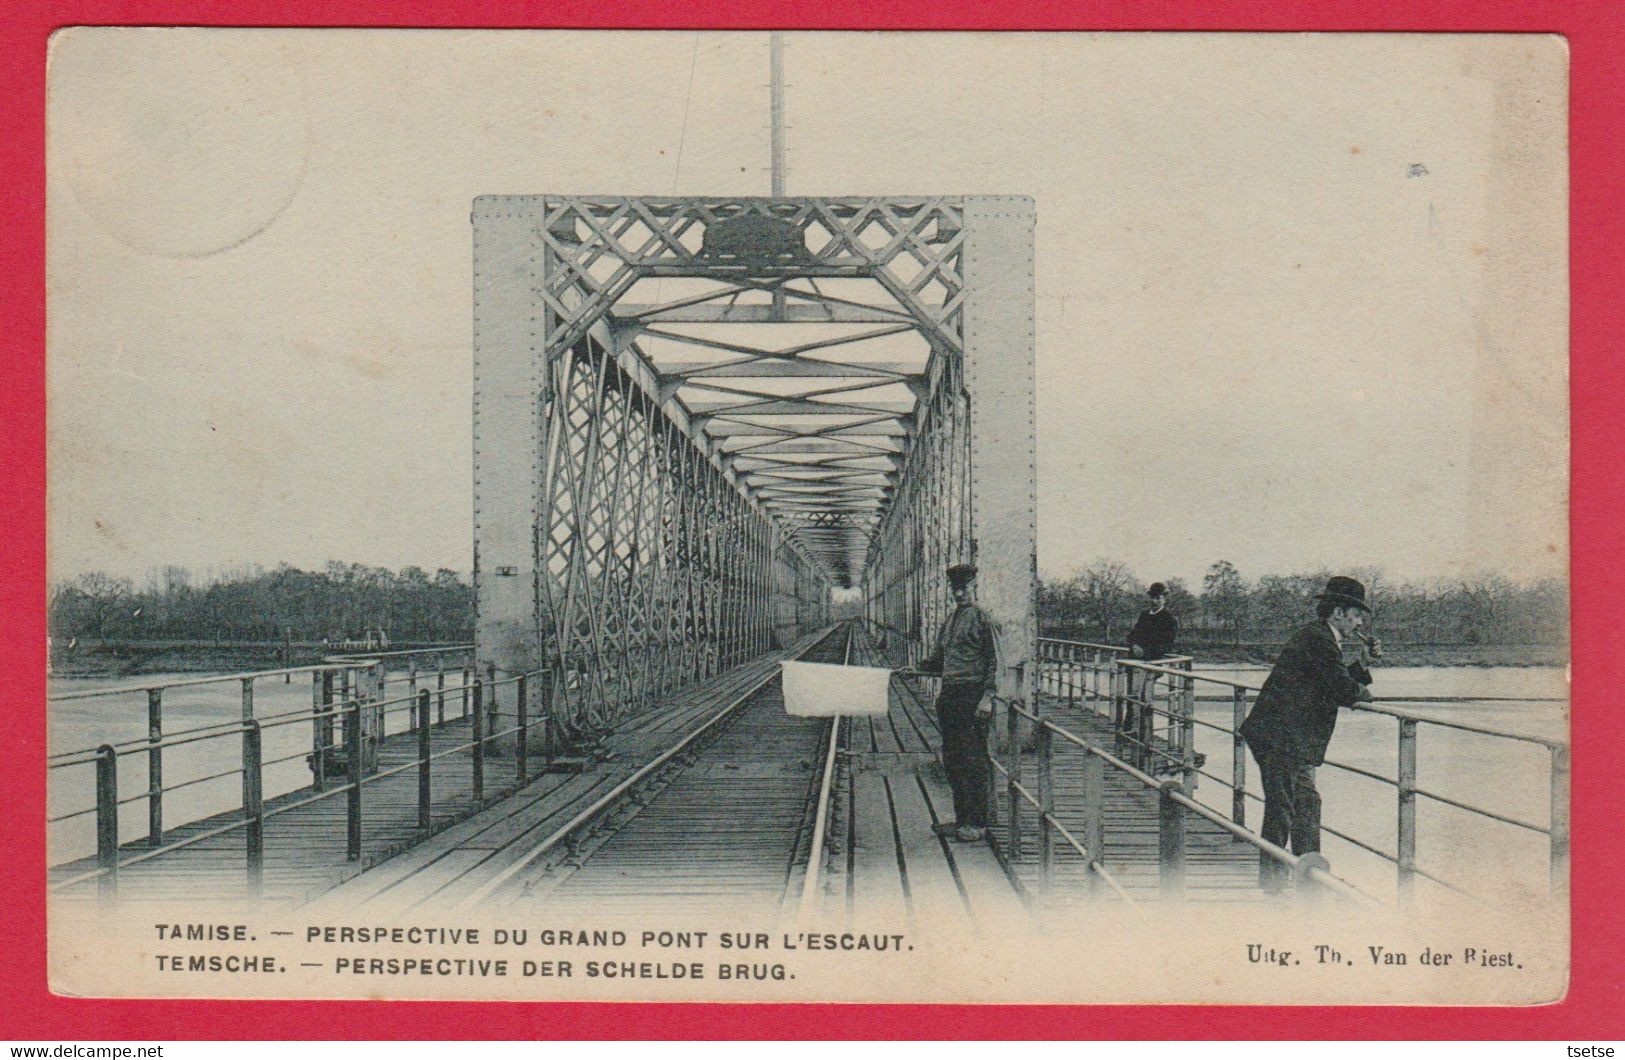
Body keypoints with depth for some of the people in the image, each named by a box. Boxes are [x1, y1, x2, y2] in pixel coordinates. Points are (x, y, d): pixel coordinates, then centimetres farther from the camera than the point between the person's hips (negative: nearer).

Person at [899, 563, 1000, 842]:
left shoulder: (982, 619, -5)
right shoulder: (949, 622, 17)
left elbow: (994, 660, -8)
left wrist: (987, 696, -15)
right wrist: (917, 668, 7)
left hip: (973, 696, -8)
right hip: (949, 694, 8)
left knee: (973, 759, -6)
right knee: (952, 759, 10)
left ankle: (976, 822, -1)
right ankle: (962, 818, 19)